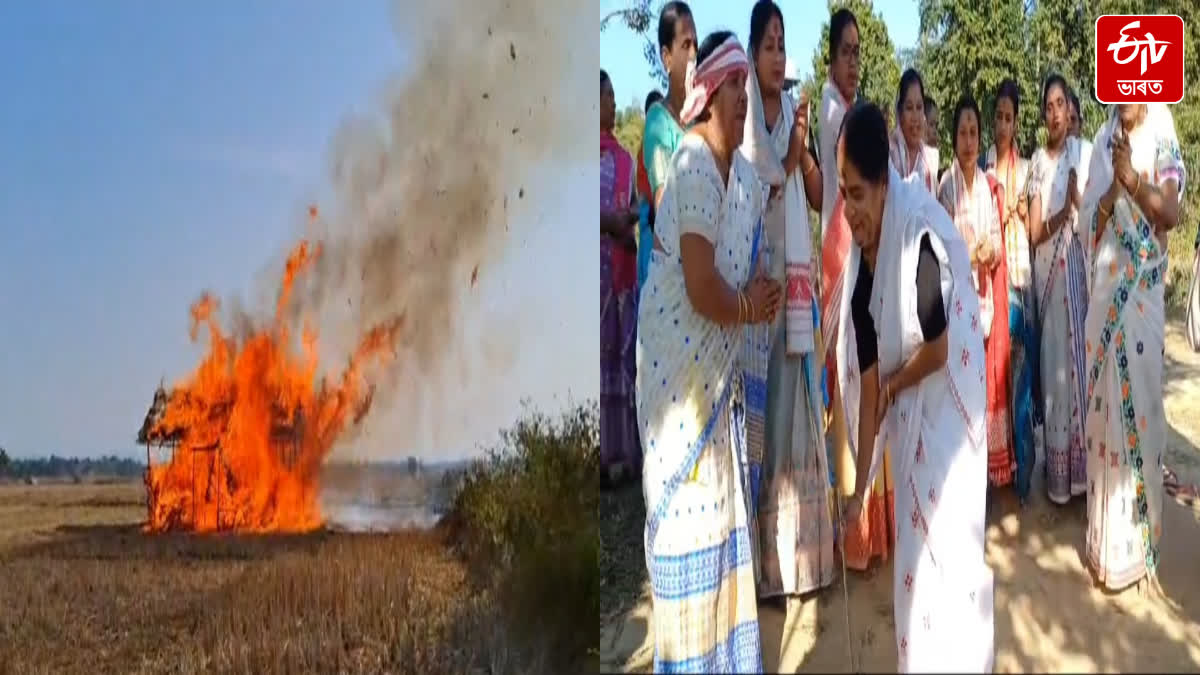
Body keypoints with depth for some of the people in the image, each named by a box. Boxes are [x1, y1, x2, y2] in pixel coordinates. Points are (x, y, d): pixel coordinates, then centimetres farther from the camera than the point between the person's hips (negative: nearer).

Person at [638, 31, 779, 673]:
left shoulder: (744, 174, 8)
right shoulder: (692, 168, -21)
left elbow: (751, 266, 15)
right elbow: (702, 290, -25)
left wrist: (762, 293, -5)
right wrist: (749, 309, -10)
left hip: (719, 365, 9)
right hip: (678, 364, -9)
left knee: (721, 502, 15)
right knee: (687, 506, 0)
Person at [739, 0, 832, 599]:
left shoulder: (794, 110, 13)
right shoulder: (742, 115, -5)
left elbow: (817, 196, 10)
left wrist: (803, 151, -5)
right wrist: (786, 161, -17)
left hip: (795, 270, 6)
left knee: (798, 403, 9)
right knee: (764, 404, -4)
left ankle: (801, 549, 19)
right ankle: (768, 560, 4)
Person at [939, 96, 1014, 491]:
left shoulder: (989, 186, 13)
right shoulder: (946, 187, -2)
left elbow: (1000, 240, 14)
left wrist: (993, 252, -7)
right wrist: (971, 255, -19)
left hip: (988, 291, 5)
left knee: (991, 369, 6)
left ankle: (992, 461, 13)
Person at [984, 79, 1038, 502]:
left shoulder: (1026, 168, 9)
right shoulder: (982, 166, 7)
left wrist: (1021, 209, -11)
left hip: (1021, 269, 1)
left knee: (1022, 360, 1)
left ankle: (1023, 470, 9)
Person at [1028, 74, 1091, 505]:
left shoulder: (1084, 153, 2)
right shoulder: (1038, 162, 3)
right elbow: (1034, 232, -3)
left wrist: (1079, 204, -18)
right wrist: (1062, 212, -19)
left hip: (1079, 267, 0)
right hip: (1047, 272, 1)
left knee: (1079, 356, 1)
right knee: (1053, 359, 3)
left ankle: (1081, 467, 11)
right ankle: (1057, 473, 11)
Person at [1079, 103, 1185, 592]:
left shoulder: (1162, 138, -1)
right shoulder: (1104, 143, 10)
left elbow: (1171, 213, -11)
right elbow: (1090, 226, 5)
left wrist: (1134, 180, -23)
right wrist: (1111, 193, -12)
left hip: (1144, 297, -3)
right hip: (1106, 293, 4)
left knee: (1140, 399, -1)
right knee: (1105, 402, 6)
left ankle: (1136, 542, 8)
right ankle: (1105, 537, 16)